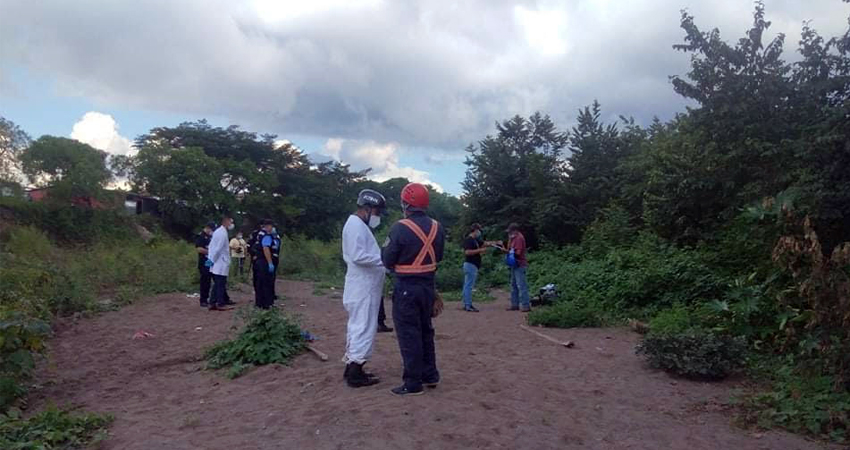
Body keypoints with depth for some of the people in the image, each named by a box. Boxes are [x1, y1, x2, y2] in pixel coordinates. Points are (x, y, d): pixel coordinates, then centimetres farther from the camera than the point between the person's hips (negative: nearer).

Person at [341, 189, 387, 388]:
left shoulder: (360, 226, 18)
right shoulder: (356, 225, -15)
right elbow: (358, 256, -25)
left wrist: (382, 257, 7)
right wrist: (384, 259, -20)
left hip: (364, 287, 11)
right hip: (362, 289, -11)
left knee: (357, 327, 15)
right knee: (364, 328, -7)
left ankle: (352, 367, 23)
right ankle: (355, 373, -2)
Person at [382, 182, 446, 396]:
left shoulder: (400, 228, -17)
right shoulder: (437, 228, 1)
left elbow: (388, 261, -12)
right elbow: (438, 257, 10)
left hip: (406, 288, -6)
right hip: (428, 286, 6)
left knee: (409, 335, 3)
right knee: (426, 331, 20)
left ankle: (413, 384, 8)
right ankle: (430, 375, 28)